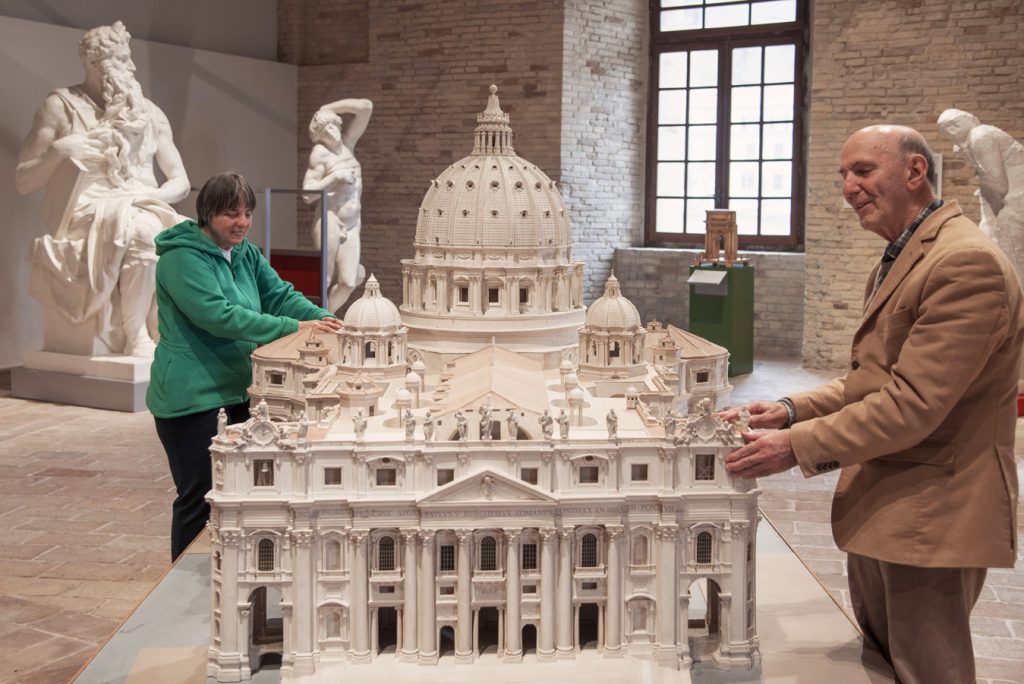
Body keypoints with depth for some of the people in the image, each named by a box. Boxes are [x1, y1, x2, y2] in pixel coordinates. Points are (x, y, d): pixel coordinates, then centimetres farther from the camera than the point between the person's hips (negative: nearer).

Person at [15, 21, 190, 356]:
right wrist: (58, 150, -13)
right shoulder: (61, 106, 7)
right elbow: (22, 183, 5)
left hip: (142, 214, 3)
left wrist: (151, 197, -7)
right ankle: (134, 337, -26)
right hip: (84, 221, -3)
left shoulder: (149, 113, 17)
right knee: (140, 231, -38)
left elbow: (180, 182, 15)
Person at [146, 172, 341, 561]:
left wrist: (322, 319, -16)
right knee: (197, 499, 1)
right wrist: (293, 328, -30)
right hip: (190, 397, -8)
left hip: (236, 390, 8)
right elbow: (219, 316, -26)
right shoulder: (182, 258, -16)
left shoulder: (246, 254, 11)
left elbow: (280, 295, 5)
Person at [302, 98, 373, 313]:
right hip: (330, 221, -6)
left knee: (348, 282, -2)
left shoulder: (347, 142, 10)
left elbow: (366, 107, 7)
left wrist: (329, 109, 7)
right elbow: (307, 193, -12)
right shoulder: (320, 153, -6)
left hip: (352, 224, 6)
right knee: (324, 281, -5)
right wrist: (335, 176, -14)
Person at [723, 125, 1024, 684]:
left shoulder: (967, 263, -20)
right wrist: (792, 410, 3)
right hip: (877, 508, 10)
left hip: (928, 519, -10)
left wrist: (797, 445, -19)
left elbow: (913, 404, -25)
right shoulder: (897, 260, 13)